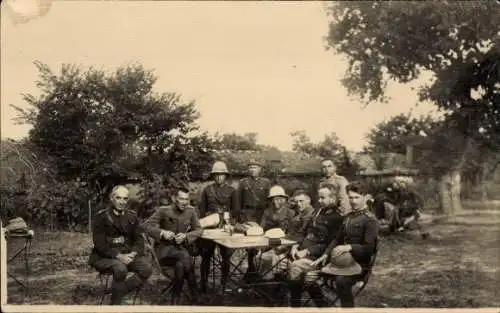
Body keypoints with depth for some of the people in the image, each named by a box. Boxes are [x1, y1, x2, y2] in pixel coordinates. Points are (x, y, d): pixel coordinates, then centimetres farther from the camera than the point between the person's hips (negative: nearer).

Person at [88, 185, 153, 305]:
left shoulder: (132, 216, 10)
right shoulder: (101, 216, -4)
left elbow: (139, 239, 6)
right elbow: (100, 243, -11)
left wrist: (133, 253, -15)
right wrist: (118, 256, -22)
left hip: (127, 254, 4)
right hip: (105, 256, -4)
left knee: (147, 267, -21)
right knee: (120, 268, -35)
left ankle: (120, 291, -13)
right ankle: (115, 302, -14)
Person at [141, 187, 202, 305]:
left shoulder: (191, 211, 1)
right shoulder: (163, 210, -9)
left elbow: (198, 230, 6)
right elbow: (146, 225, -8)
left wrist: (185, 236, -14)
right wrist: (162, 232, -24)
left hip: (181, 247, 3)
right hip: (164, 247, -3)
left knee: (180, 264, -31)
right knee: (185, 256, -33)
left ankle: (176, 298, -10)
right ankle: (194, 290, -16)